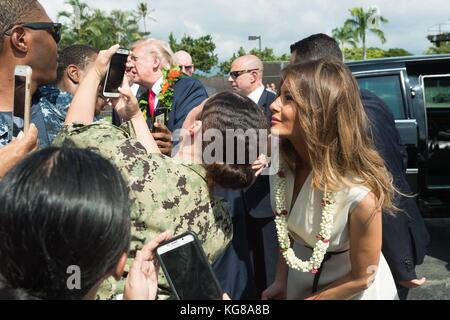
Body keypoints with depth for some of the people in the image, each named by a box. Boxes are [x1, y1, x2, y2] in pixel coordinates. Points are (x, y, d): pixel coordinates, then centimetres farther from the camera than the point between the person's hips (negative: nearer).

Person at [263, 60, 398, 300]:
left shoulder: (359, 191, -34)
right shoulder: (280, 160, -19)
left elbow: (361, 277, -19)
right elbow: (285, 228, 0)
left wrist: (310, 298, -11)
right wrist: (281, 281, -1)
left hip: (355, 292, -4)